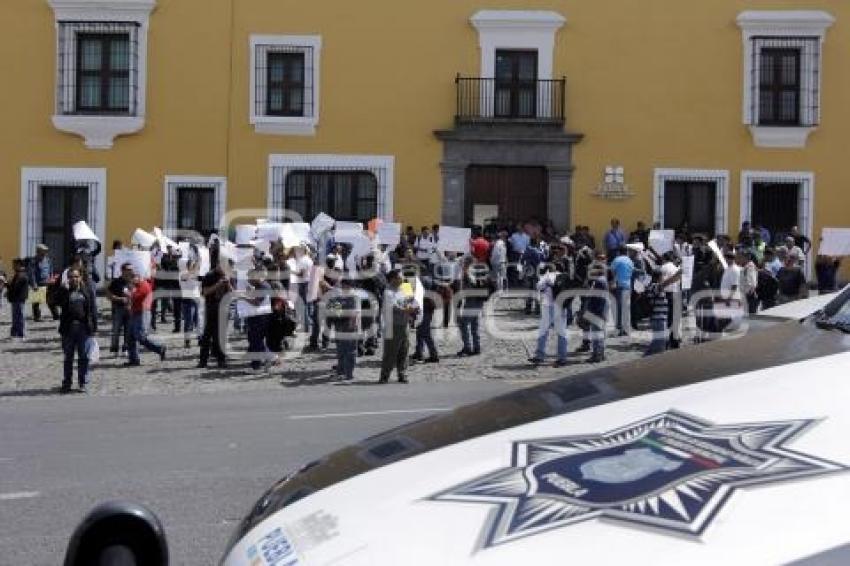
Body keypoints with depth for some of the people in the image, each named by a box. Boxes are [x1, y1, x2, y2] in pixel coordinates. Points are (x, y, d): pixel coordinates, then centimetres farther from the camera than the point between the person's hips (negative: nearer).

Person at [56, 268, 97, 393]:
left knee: (83, 357, 5)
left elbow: (92, 311, 5)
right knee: (68, 357, 9)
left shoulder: (87, 291, 6)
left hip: (84, 328, 0)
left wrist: (94, 327, 1)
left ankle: (83, 383, 14)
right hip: (68, 328, 0)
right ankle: (66, 383, 17)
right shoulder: (64, 292, 5)